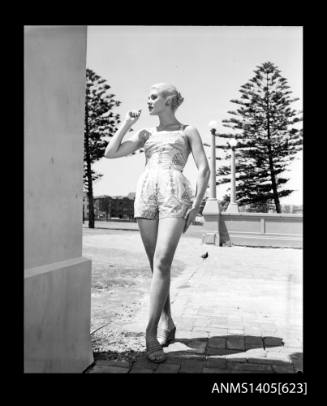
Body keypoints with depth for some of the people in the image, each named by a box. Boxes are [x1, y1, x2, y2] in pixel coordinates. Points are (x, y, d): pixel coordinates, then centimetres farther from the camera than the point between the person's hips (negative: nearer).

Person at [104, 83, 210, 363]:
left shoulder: (188, 131, 14)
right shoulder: (146, 134, 24)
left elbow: (204, 170, 5)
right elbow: (111, 153, 17)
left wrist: (196, 205, -6)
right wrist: (127, 123, 15)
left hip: (174, 193, -4)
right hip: (146, 193, 4)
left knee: (162, 262, -17)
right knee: (157, 264, 3)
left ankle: (151, 332, -16)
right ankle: (167, 324, 15)